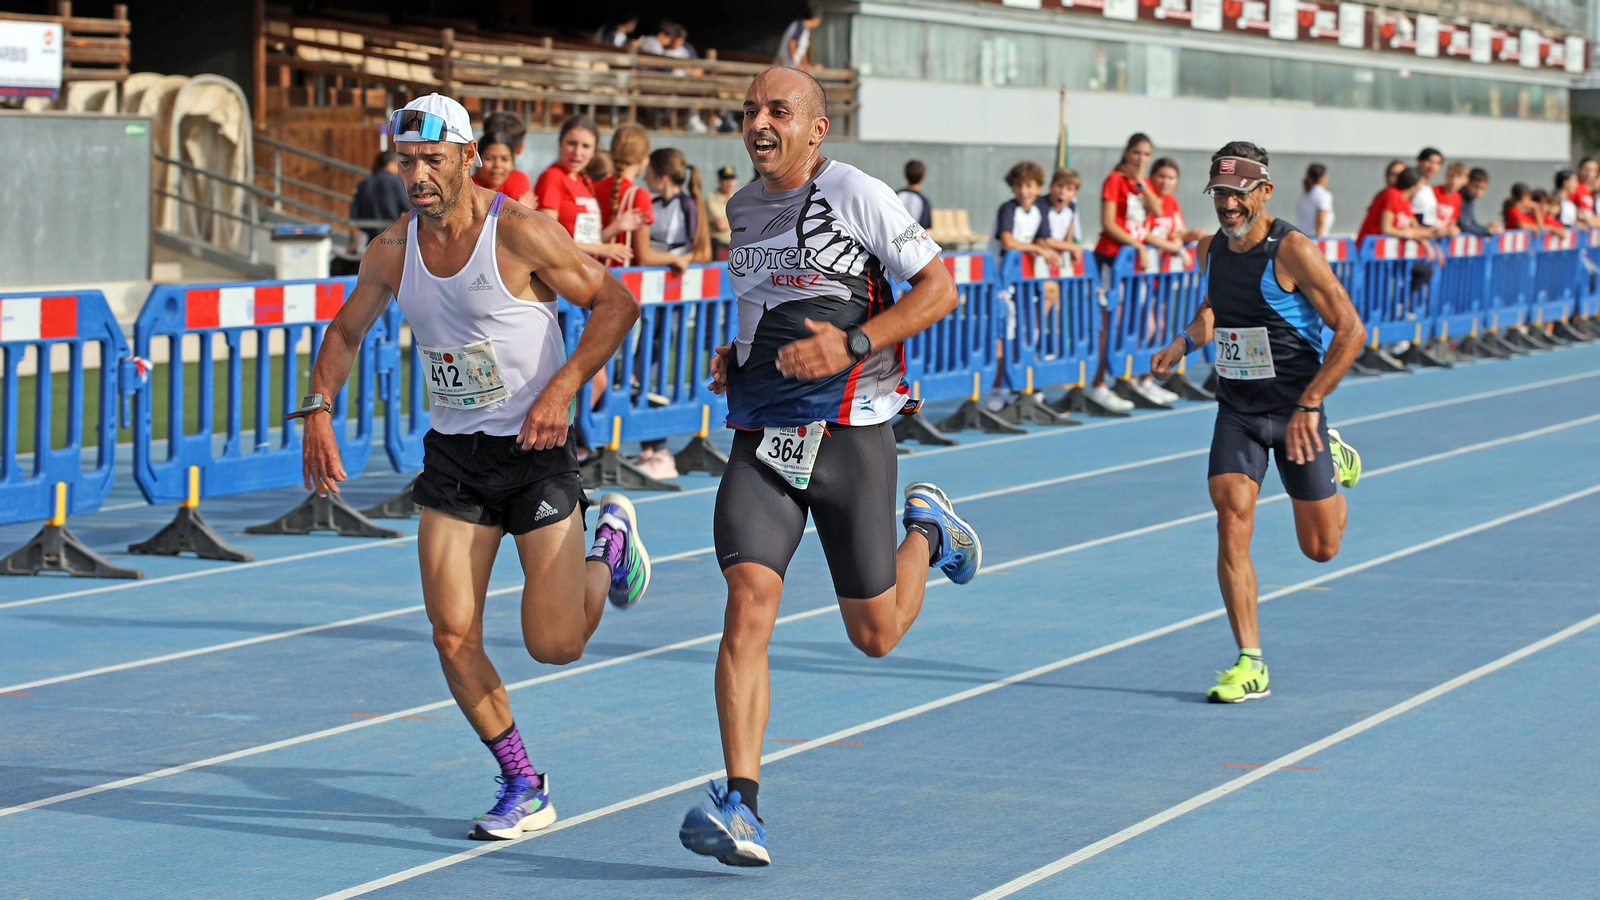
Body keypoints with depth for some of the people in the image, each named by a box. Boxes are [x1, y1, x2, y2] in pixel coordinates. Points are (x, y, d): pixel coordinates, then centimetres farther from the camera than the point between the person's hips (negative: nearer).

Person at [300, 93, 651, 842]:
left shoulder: (520, 233, -16)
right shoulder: (393, 251, 0)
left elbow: (615, 304, -10)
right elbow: (346, 332, 16)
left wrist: (561, 390, -20)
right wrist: (317, 412, 1)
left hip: (534, 447, -4)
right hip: (452, 453, 4)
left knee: (555, 644, -5)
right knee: (452, 635, -6)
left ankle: (610, 540, 28)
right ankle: (523, 788, 11)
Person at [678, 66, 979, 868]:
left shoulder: (858, 196, -7)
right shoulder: (744, 208, 13)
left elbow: (939, 288, -6)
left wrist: (851, 345, -18)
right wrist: (734, 356, 10)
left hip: (849, 432, -4)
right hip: (761, 440, 4)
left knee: (875, 635, 5)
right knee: (749, 602, -17)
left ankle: (925, 531, 38)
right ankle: (741, 806, -21)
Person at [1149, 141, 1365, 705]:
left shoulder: (1292, 251, -18)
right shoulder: (1211, 251, 2)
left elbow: (1351, 330, -18)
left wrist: (1309, 405, -22)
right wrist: (1184, 343, 3)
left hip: (1295, 413, -4)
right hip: (1236, 410, 4)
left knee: (1320, 547, 9)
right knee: (1232, 522, -15)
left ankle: (1335, 463, 42)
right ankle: (1250, 664, -10)